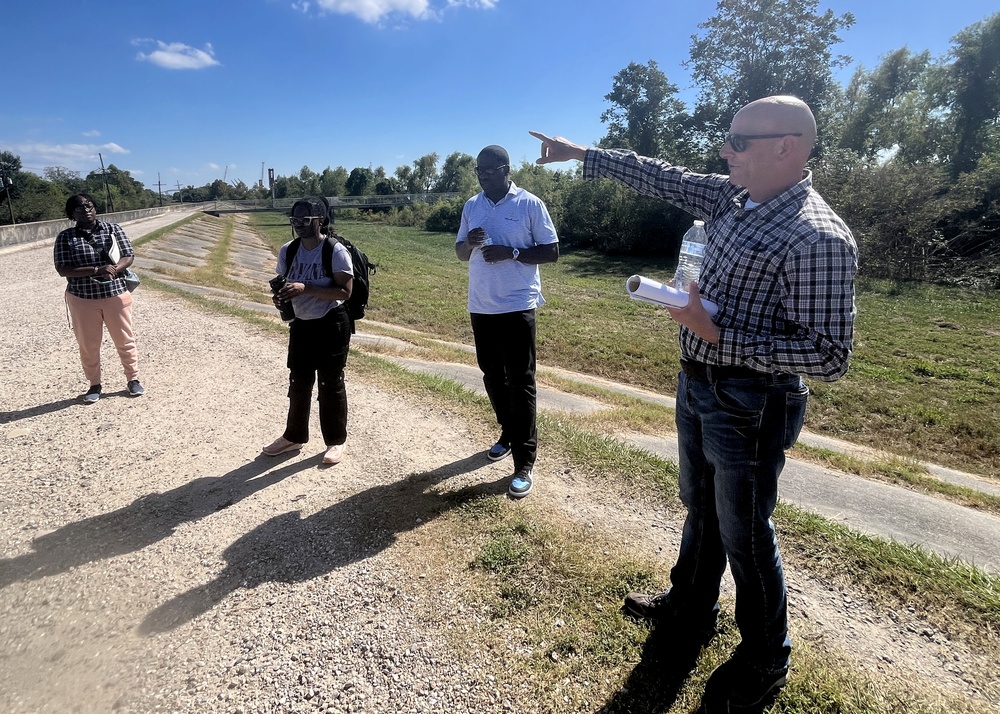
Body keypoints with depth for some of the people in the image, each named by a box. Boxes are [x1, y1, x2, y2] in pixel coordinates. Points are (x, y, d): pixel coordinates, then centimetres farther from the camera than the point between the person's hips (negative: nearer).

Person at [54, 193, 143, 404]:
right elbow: (62, 269, -9)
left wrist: (114, 269, -22)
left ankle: (133, 379, 22)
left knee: (125, 339, 8)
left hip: (116, 294, 0)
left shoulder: (113, 229, 1)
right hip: (82, 299, 0)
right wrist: (95, 270, -22)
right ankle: (94, 385, 23)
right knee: (88, 344, 8)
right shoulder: (65, 237, -2)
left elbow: (129, 256, -1)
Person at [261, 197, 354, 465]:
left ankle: (336, 441, 20)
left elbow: (344, 292, -21)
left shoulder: (336, 251, -17)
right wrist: (280, 296, -11)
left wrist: (305, 288, -28)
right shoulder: (287, 251, 1)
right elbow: (283, 283, 13)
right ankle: (294, 436, 32)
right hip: (301, 325, 6)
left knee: (331, 384, 3)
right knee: (298, 382, 16)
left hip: (331, 325, -6)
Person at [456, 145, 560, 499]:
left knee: (520, 382, -3)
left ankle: (524, 463, 3)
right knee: (492, 376, 15)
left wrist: (511, 253, -19)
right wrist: (470, 243, -10)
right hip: (480, 307, 6)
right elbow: (460, 253, 14)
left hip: (517, 306, -5)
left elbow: (551, 252, -6)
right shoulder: (471, 206, 9)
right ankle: (508, 432, 37)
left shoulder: (530, 204, -6)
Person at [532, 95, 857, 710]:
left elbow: (830, 357, -25)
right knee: (700, 508, 24)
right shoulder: (734, 198, 2)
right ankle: (691, 608, 49)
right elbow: (660, 177, 12)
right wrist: (581, 152, 16)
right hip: (698, 385, 8)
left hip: (751, 405, -8)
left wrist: (719, 337, -27)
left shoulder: (819, 237, -23)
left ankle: (764, 662, 36)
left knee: (744, 533, 9)